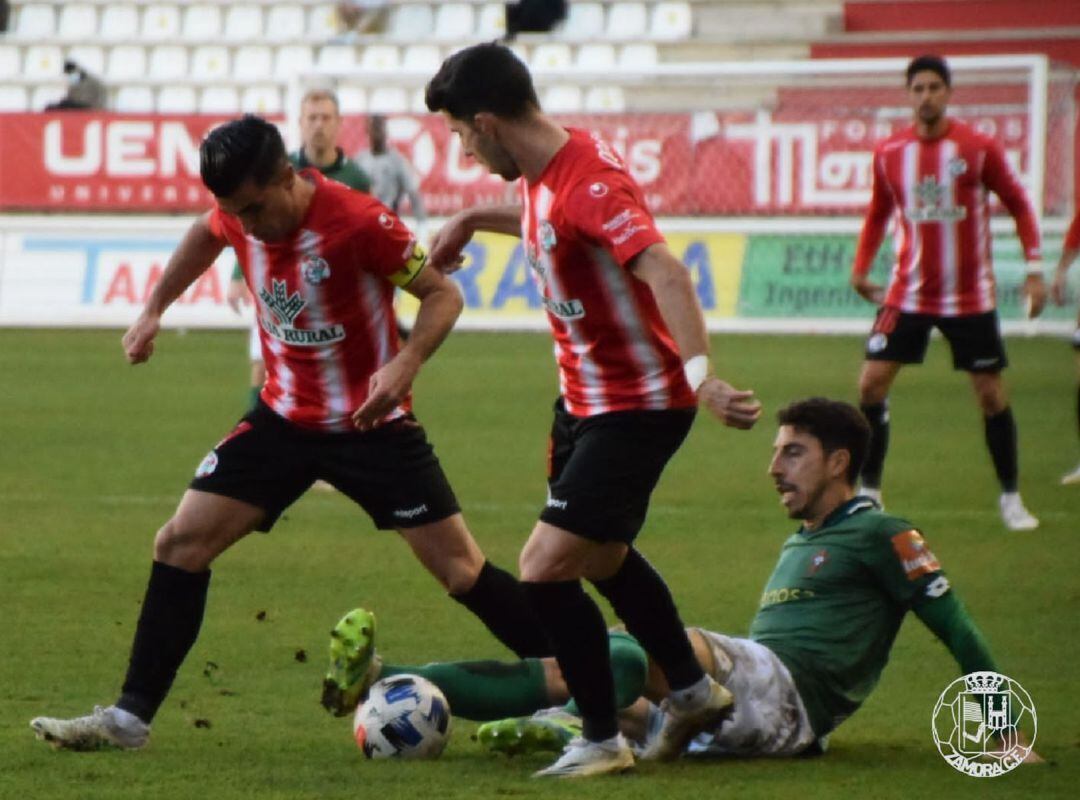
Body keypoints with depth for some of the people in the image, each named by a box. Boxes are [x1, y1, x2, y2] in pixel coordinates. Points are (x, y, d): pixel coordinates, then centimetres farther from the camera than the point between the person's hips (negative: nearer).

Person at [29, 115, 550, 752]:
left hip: (371, 424, -5)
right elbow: (206, 236, 19)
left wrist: (405, 364, -32)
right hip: (285, 417, 5)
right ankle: (130, 717, 4)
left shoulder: (358, 222, -25)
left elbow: (443, 295, -16)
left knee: (464, 573, -6)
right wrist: (154, 310, 17)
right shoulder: (239, 216, -7)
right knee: (180, 543, -2)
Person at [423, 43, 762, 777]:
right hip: (585, 397, 10)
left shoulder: (589, 182, -28)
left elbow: (664, 271, -40)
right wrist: (473, 219, 25)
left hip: (636, 407, -10)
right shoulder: (546, 172, 1)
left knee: (546, 569, -13)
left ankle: (604, 743, 2)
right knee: (601, 557, 26)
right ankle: (693, 691, 42)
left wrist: (700, 374, -50)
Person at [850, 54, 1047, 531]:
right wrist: (861, 268, 5)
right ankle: (869, 492, 6)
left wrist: (1034, 269, -5)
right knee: (871, 383, -7)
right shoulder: (889, 153, -1)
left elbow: (1018, 206, 0)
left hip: (969, 298, -2)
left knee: (991, 393, 0)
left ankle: (1011, 498, 15)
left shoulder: (979, 149, -8)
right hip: (907, 292, 2)